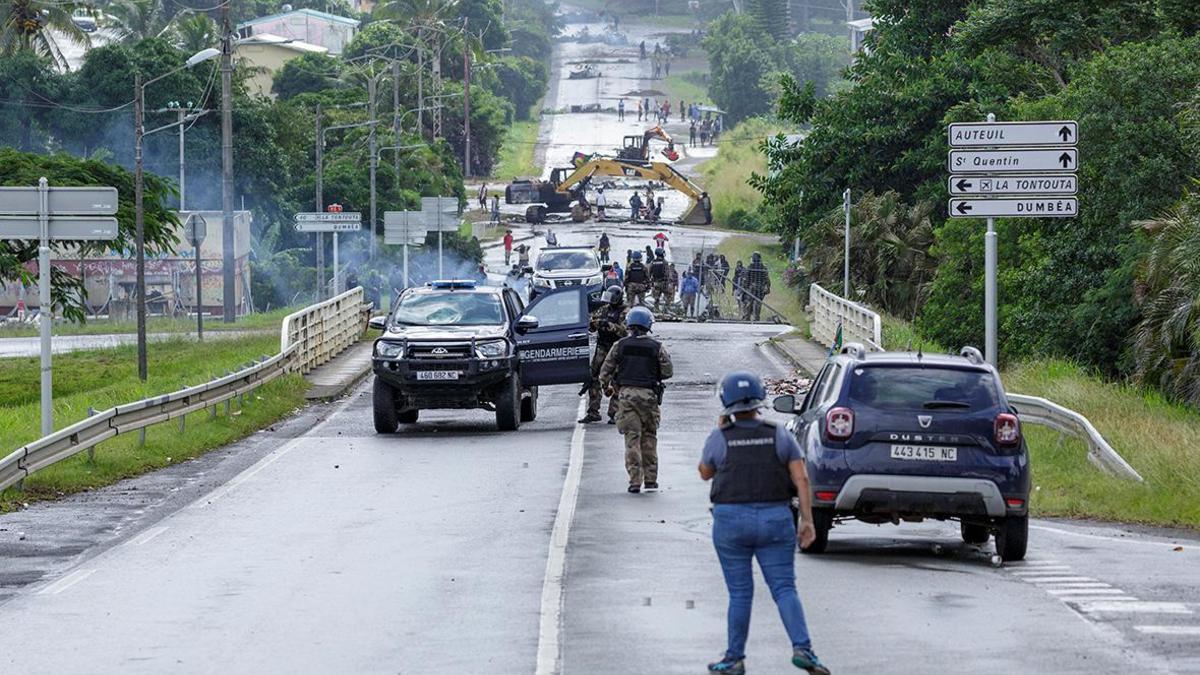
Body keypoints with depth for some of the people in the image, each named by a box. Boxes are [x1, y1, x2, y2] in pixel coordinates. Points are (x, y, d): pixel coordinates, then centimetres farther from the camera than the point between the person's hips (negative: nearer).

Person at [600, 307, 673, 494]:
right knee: (649, 438, 11)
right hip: (649, 395, 0)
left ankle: (635, 481, -7)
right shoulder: (656, 347, 0)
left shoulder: (620, 346, 1)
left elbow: (606, 369, 3)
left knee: (632, 438, 0)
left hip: (626, 395, 0)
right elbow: (668, 371, 0)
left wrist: (606, 386, 23)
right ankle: (650, 480, 12)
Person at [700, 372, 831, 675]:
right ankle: (802, 648, -16)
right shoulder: (781, 435, 1)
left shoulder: (720, 438, -3)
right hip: (775, 520, 1)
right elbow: (801, 479, -4)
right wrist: (807, 521, -1)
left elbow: (705, 473, 14)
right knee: (784, 589, 1)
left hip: (731, 522, -1)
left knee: (740, 593, 8)